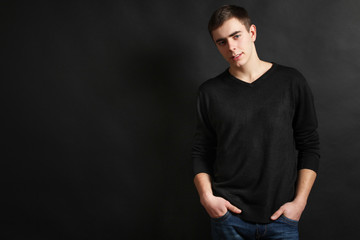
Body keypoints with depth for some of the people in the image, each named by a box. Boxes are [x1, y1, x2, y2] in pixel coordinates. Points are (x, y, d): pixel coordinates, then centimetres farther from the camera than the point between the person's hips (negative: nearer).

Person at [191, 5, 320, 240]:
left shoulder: (291, 82, -1)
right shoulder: (210, 92, 2)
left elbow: (310, 147, 2)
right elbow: (201, 152, 7)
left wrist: (300, 201, -5)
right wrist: (206, 196, -6)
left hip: (281, 216, 0)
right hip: (228, 215, 1)